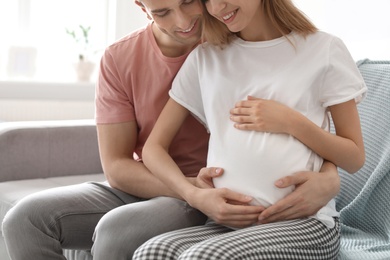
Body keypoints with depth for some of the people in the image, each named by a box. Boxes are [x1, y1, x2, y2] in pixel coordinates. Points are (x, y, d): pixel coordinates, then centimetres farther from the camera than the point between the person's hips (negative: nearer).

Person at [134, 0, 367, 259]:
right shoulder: (204, 58, 12)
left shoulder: (324, 50, 5)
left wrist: (292, 122, -8)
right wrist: (194, 195, -10)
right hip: (228, 221, 3)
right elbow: (154, 147, 9)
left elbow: (355, 159, 7)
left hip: (305, 221, -2)